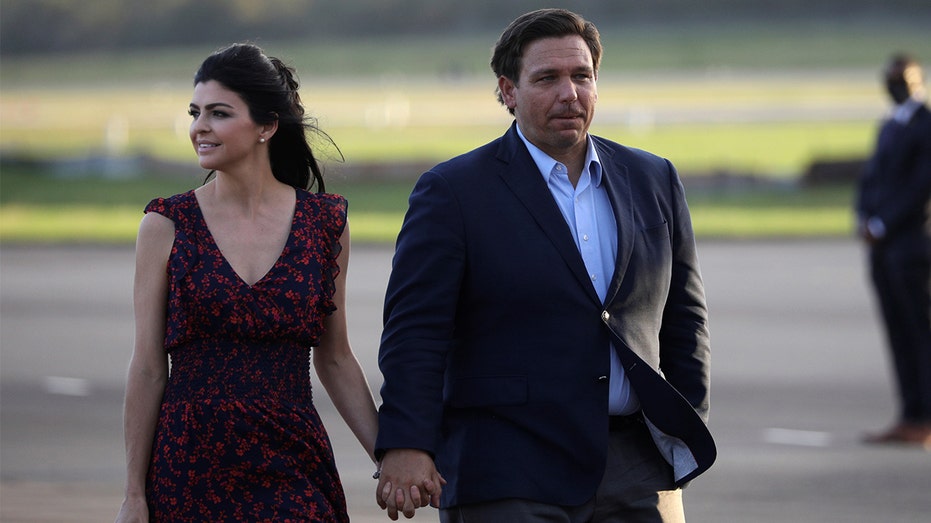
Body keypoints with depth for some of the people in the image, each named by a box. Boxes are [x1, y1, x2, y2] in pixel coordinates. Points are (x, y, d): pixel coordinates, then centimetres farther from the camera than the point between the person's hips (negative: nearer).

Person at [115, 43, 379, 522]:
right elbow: (147, 369, 2)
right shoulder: (167, 225, 0)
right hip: (190, 467, -1)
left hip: (293, 470, 1)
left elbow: (335, 361, 12)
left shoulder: (325, 223, 5)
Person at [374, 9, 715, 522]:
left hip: (638, 474, 4)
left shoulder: (653, 181, 12)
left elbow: (683, 320, 18)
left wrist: (687, 432, 11)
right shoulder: (453, 191, -2)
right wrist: (404, 446, -18)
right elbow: (415, 331, -8)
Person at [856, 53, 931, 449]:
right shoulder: (889, 127, 19)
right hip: (883, 246, 8)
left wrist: (882, 224, -13)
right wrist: (863, 217, 2)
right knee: (899, 334, 7)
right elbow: (871, 178, 20)